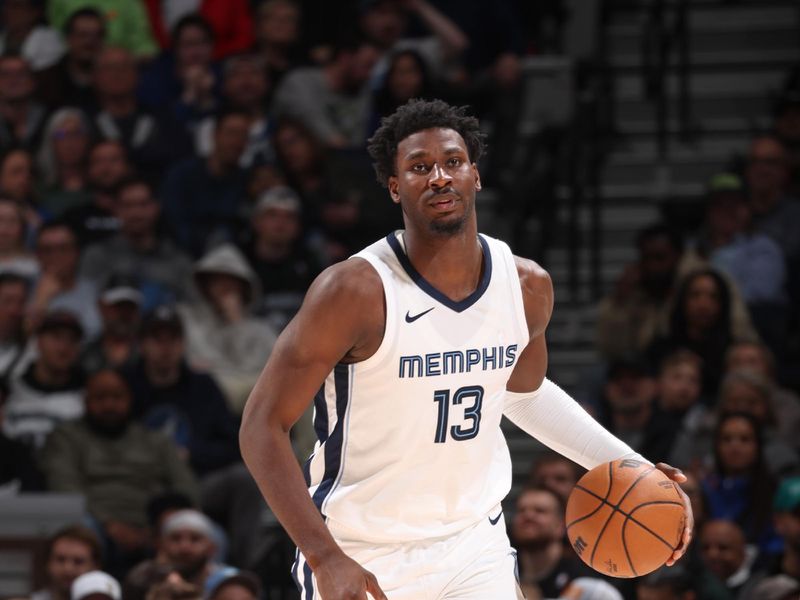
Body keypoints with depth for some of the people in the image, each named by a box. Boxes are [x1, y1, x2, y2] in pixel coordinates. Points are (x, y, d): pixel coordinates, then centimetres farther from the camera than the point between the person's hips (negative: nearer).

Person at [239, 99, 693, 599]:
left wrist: (626, 466, 10)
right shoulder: (355, 291, -19)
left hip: (475, 544, 4)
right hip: (362, 559, -3)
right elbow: (263, 426, -16)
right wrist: (326, 558, -23)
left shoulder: (527, 286, -2)